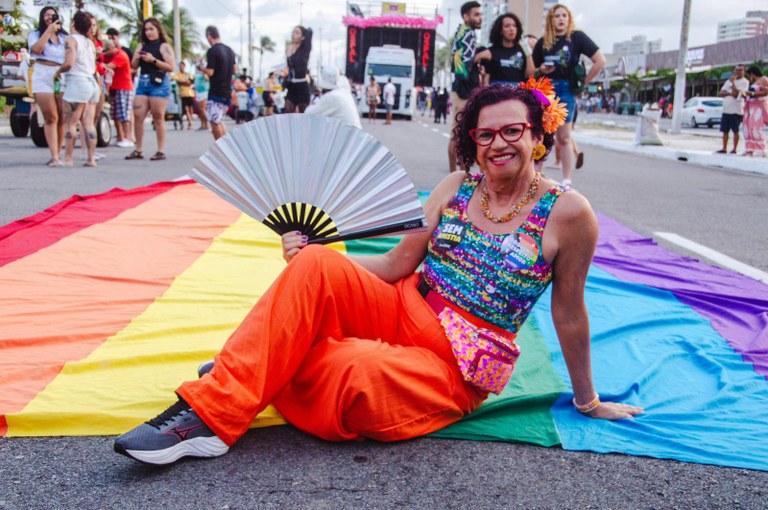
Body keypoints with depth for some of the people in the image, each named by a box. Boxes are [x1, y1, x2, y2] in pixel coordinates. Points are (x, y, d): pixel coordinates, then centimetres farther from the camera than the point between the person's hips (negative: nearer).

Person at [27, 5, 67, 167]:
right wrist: (49, 30, -7)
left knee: (61, 119, 0)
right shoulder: (35, 34, 11)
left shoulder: (64, 36, 20)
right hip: (43, 77, -3)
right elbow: (37, 49, -10)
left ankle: (57, 155, 8)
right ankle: (54, 157, -15)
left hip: (63, 78, 3)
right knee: (51, 118, -10)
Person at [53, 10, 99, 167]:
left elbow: (69, 63, -17)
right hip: (92, 83, 8)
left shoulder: (71, 39, -6)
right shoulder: (90, 42, 17)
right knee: (88, 124, 6)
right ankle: (90, 158, 4)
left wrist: (57, 73, -1)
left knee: (71, 123, -3)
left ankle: (68, 158, -2)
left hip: (77, 83, -7)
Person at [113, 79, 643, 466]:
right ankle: (210, 410, -24)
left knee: (345, 369, -35)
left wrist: (588, 401, 8)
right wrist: (313, 253, -9)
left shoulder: (568, 212, -9)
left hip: (459, 367, -4)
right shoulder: (457, 188, 4)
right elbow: (397, 265, 2)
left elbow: (568, 312, -1)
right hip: (407, 312, 5)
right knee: (315, 266, -25)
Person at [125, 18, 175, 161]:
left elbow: (171, 67, -9)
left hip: (159, 83, -6)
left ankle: (161, 151, 0)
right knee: (137, 116, 0)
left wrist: (153, 60, -14)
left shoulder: (164, 47, 1)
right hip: (143, 83, 6)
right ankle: (138, 150, 6)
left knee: (158, 117, -5)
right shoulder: (142, 46, 17)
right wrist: (137, 58, -2)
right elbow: (134, 66, 18)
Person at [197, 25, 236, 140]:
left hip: (216, 92, -8)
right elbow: (235, 71, 14)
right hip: (227, 92, 8)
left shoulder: (212, 51, -13)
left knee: (214, 121, -2)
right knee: (219, 120, 17)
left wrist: (201, 68, 2)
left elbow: (210, 72, -16)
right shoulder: (229, 50, 10)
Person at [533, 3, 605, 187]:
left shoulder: (576, 37, -3)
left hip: (565, 90, -3)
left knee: (564, 138, 1)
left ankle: (567, 180, 8)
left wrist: (583, 82, -4)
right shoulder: (542, 42, 6)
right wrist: (541, 70, -6)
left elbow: (600, 61, -6)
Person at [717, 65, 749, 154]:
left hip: (736, 110, -6)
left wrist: (732, 82, -13)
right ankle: (724, 148, 10)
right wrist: (729, 93, -11)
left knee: (735, 131, -4)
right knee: (725, 131, 6)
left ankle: (734, 149, -1)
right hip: (726, 110, 6)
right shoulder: (729, 80, 18)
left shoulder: (745, 82, -1)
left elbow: (737, 94, -13)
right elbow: (721, 93, 9)